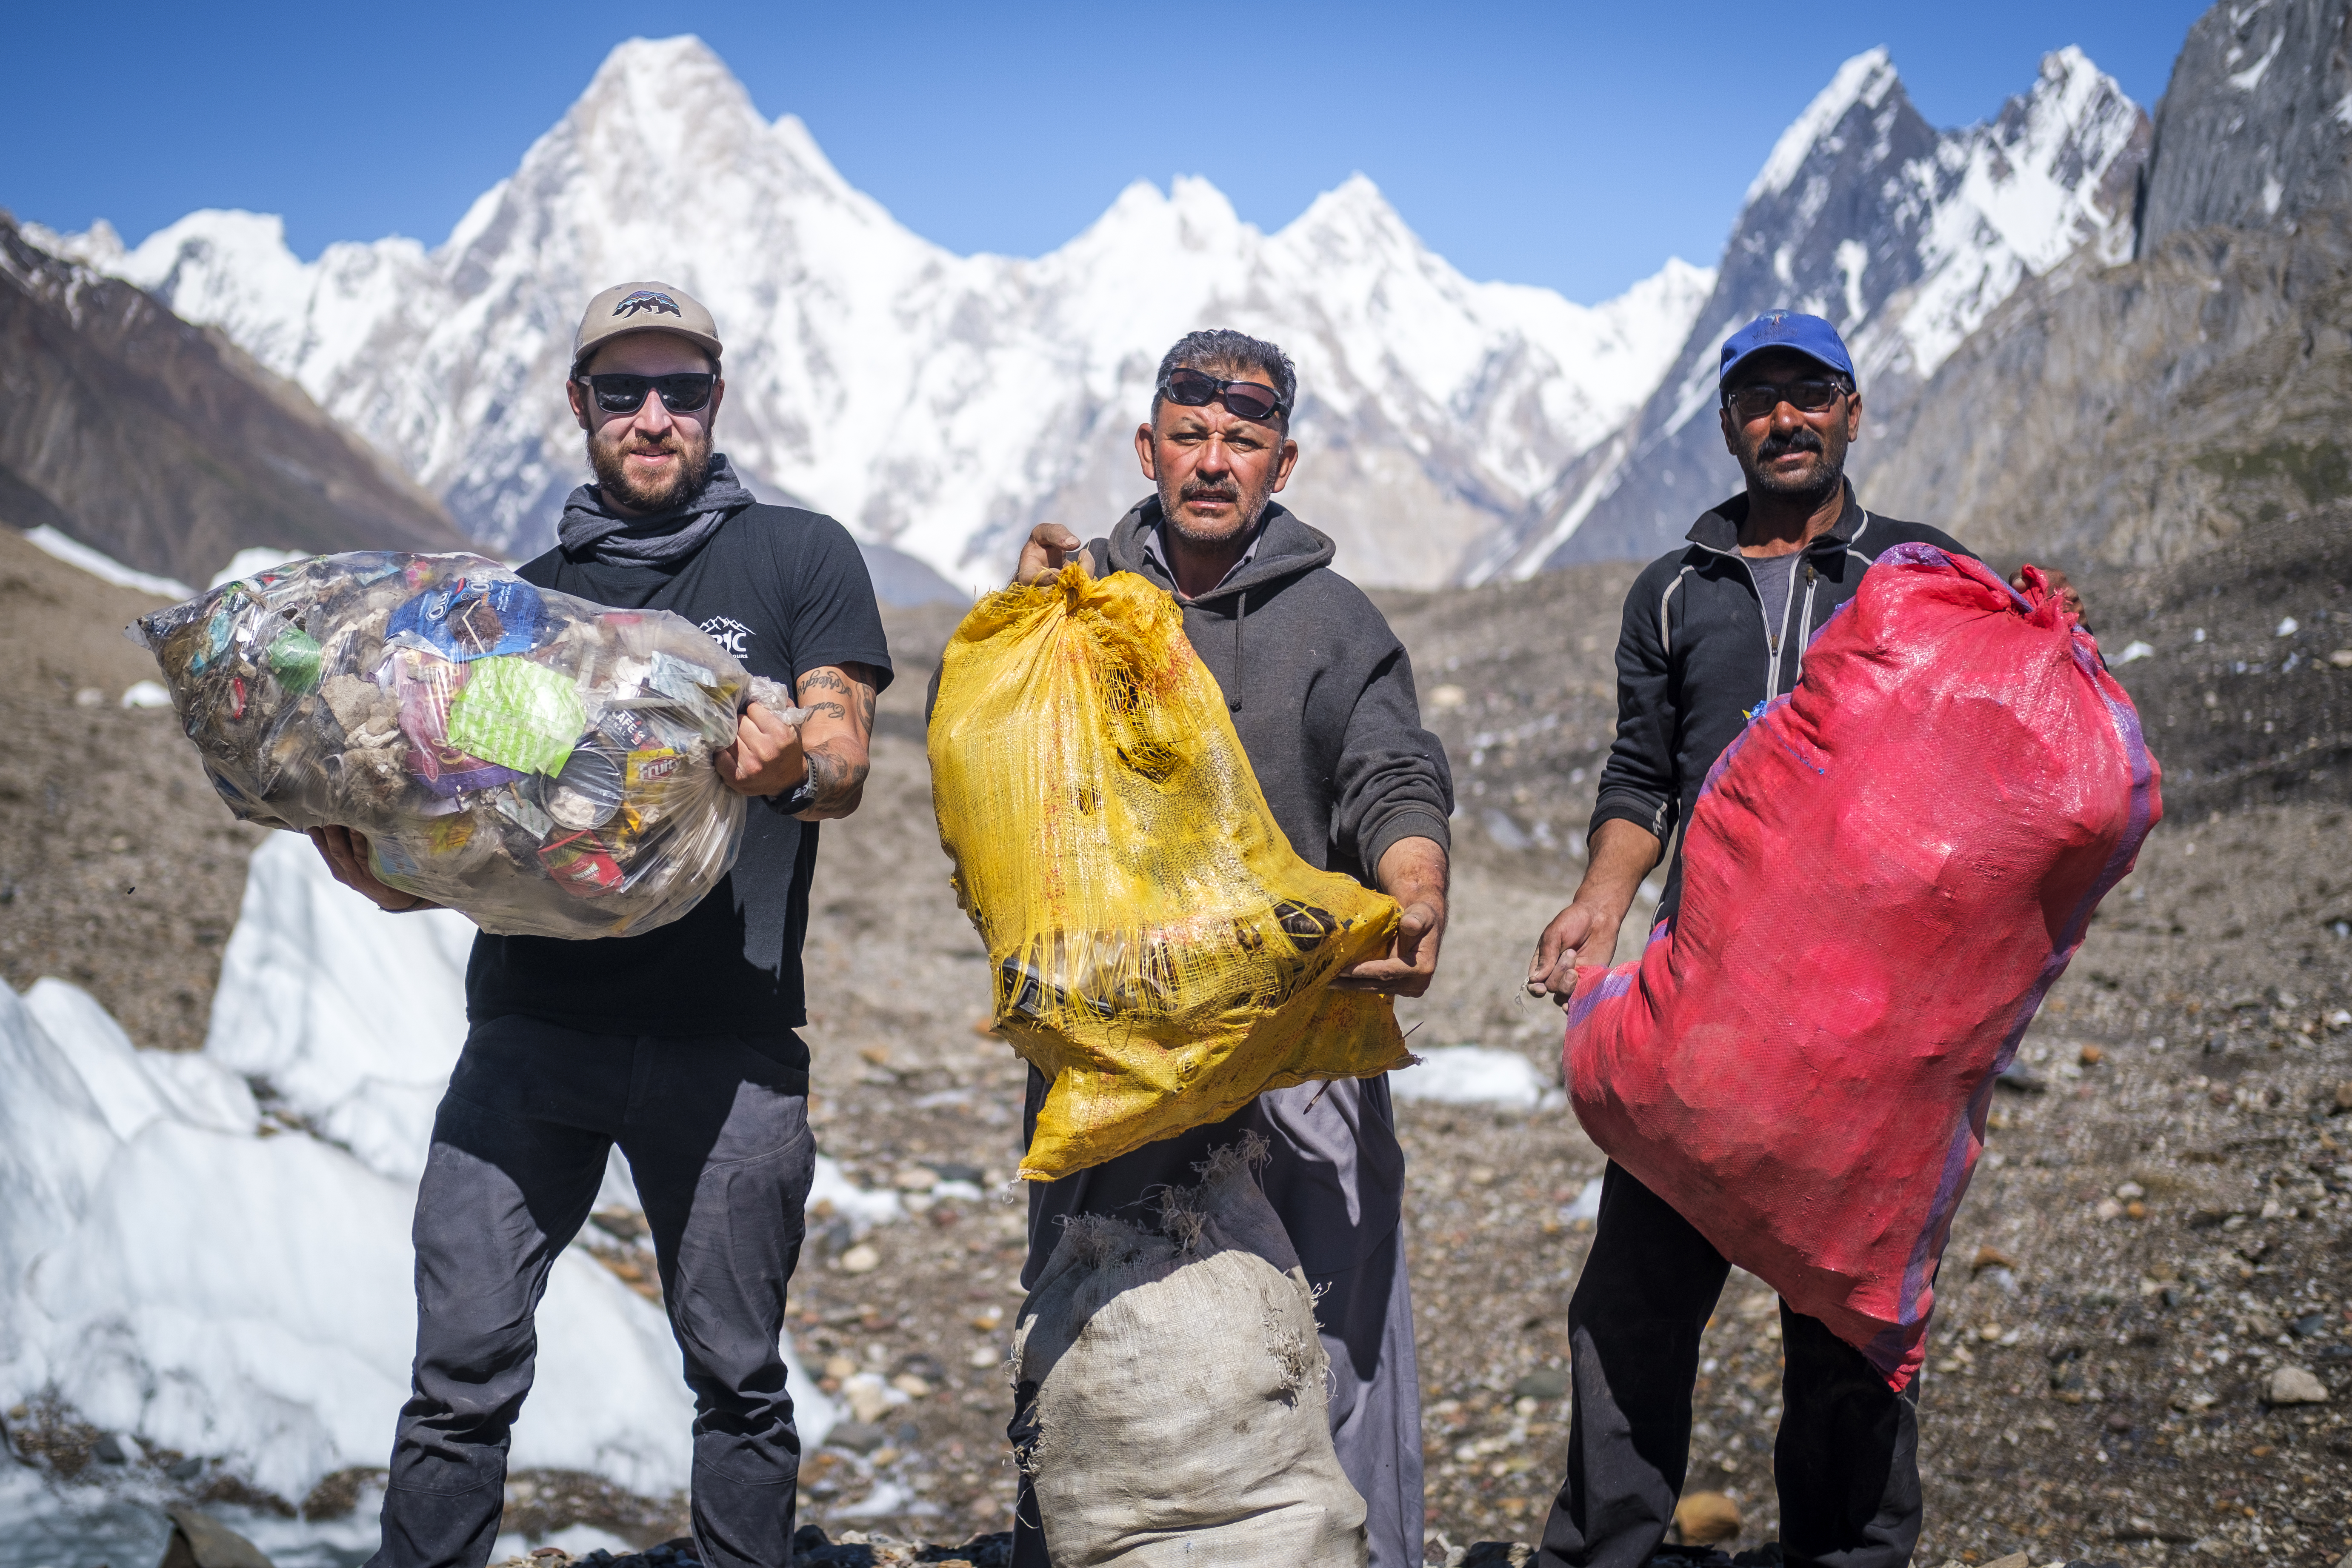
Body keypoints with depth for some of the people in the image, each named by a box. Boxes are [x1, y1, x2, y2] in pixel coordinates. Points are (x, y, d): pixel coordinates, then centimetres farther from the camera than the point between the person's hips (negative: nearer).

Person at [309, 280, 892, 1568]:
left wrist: (790, 766, -24)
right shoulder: (523, 594, 19)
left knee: (737, 1376, 4)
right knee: (463, 1368, -3)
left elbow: (844, 763, 0)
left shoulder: (800, 556, 10)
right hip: (535, 1018, 2)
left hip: (725, 1038, -2)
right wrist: (390, 869, -5)